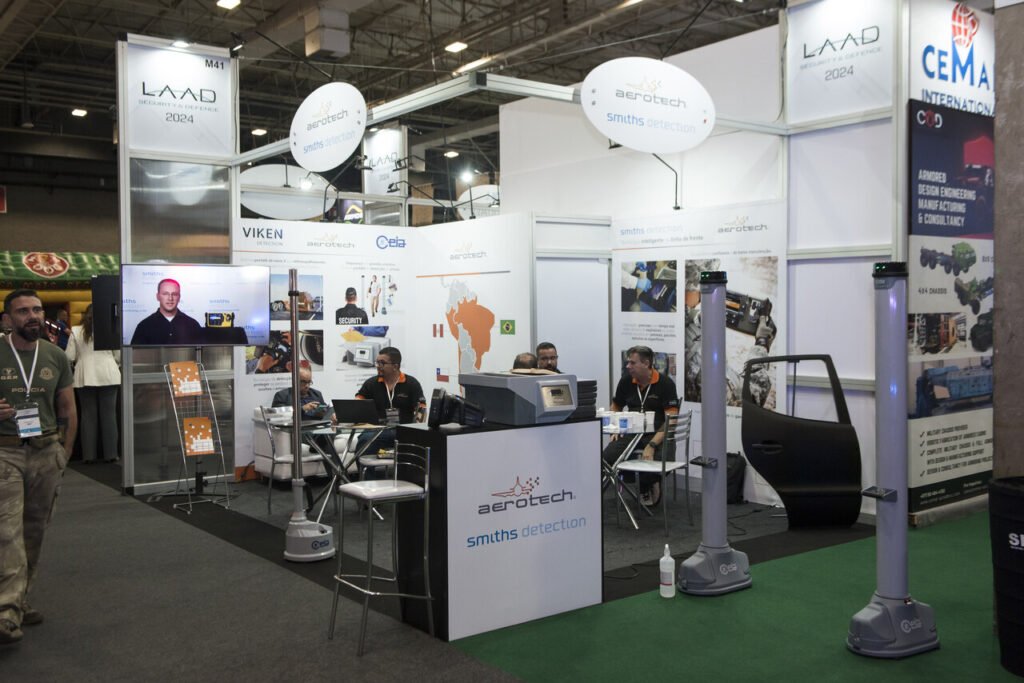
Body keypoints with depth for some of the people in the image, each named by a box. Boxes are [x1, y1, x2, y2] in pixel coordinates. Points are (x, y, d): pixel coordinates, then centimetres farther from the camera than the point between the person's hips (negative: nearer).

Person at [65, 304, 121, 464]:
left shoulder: (76, 331, 2)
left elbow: (69, 357, 0)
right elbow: (119, 356, 4)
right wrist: (116, 365, 25)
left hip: (85, 377, 1)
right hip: (108, 376, -1)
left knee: (88, 415, 6)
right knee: (109, 415, 4)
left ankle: (89, 455, 6)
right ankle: (110, 454, 4)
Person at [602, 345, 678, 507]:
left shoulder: (665, 383, -8)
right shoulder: (626, 381, 6)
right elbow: (615, 407, 22)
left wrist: (652, 445, -26)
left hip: (657, 433, -4)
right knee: (607, 457, -22)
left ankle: (648, 484, 4)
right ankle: (646, 487, 2)